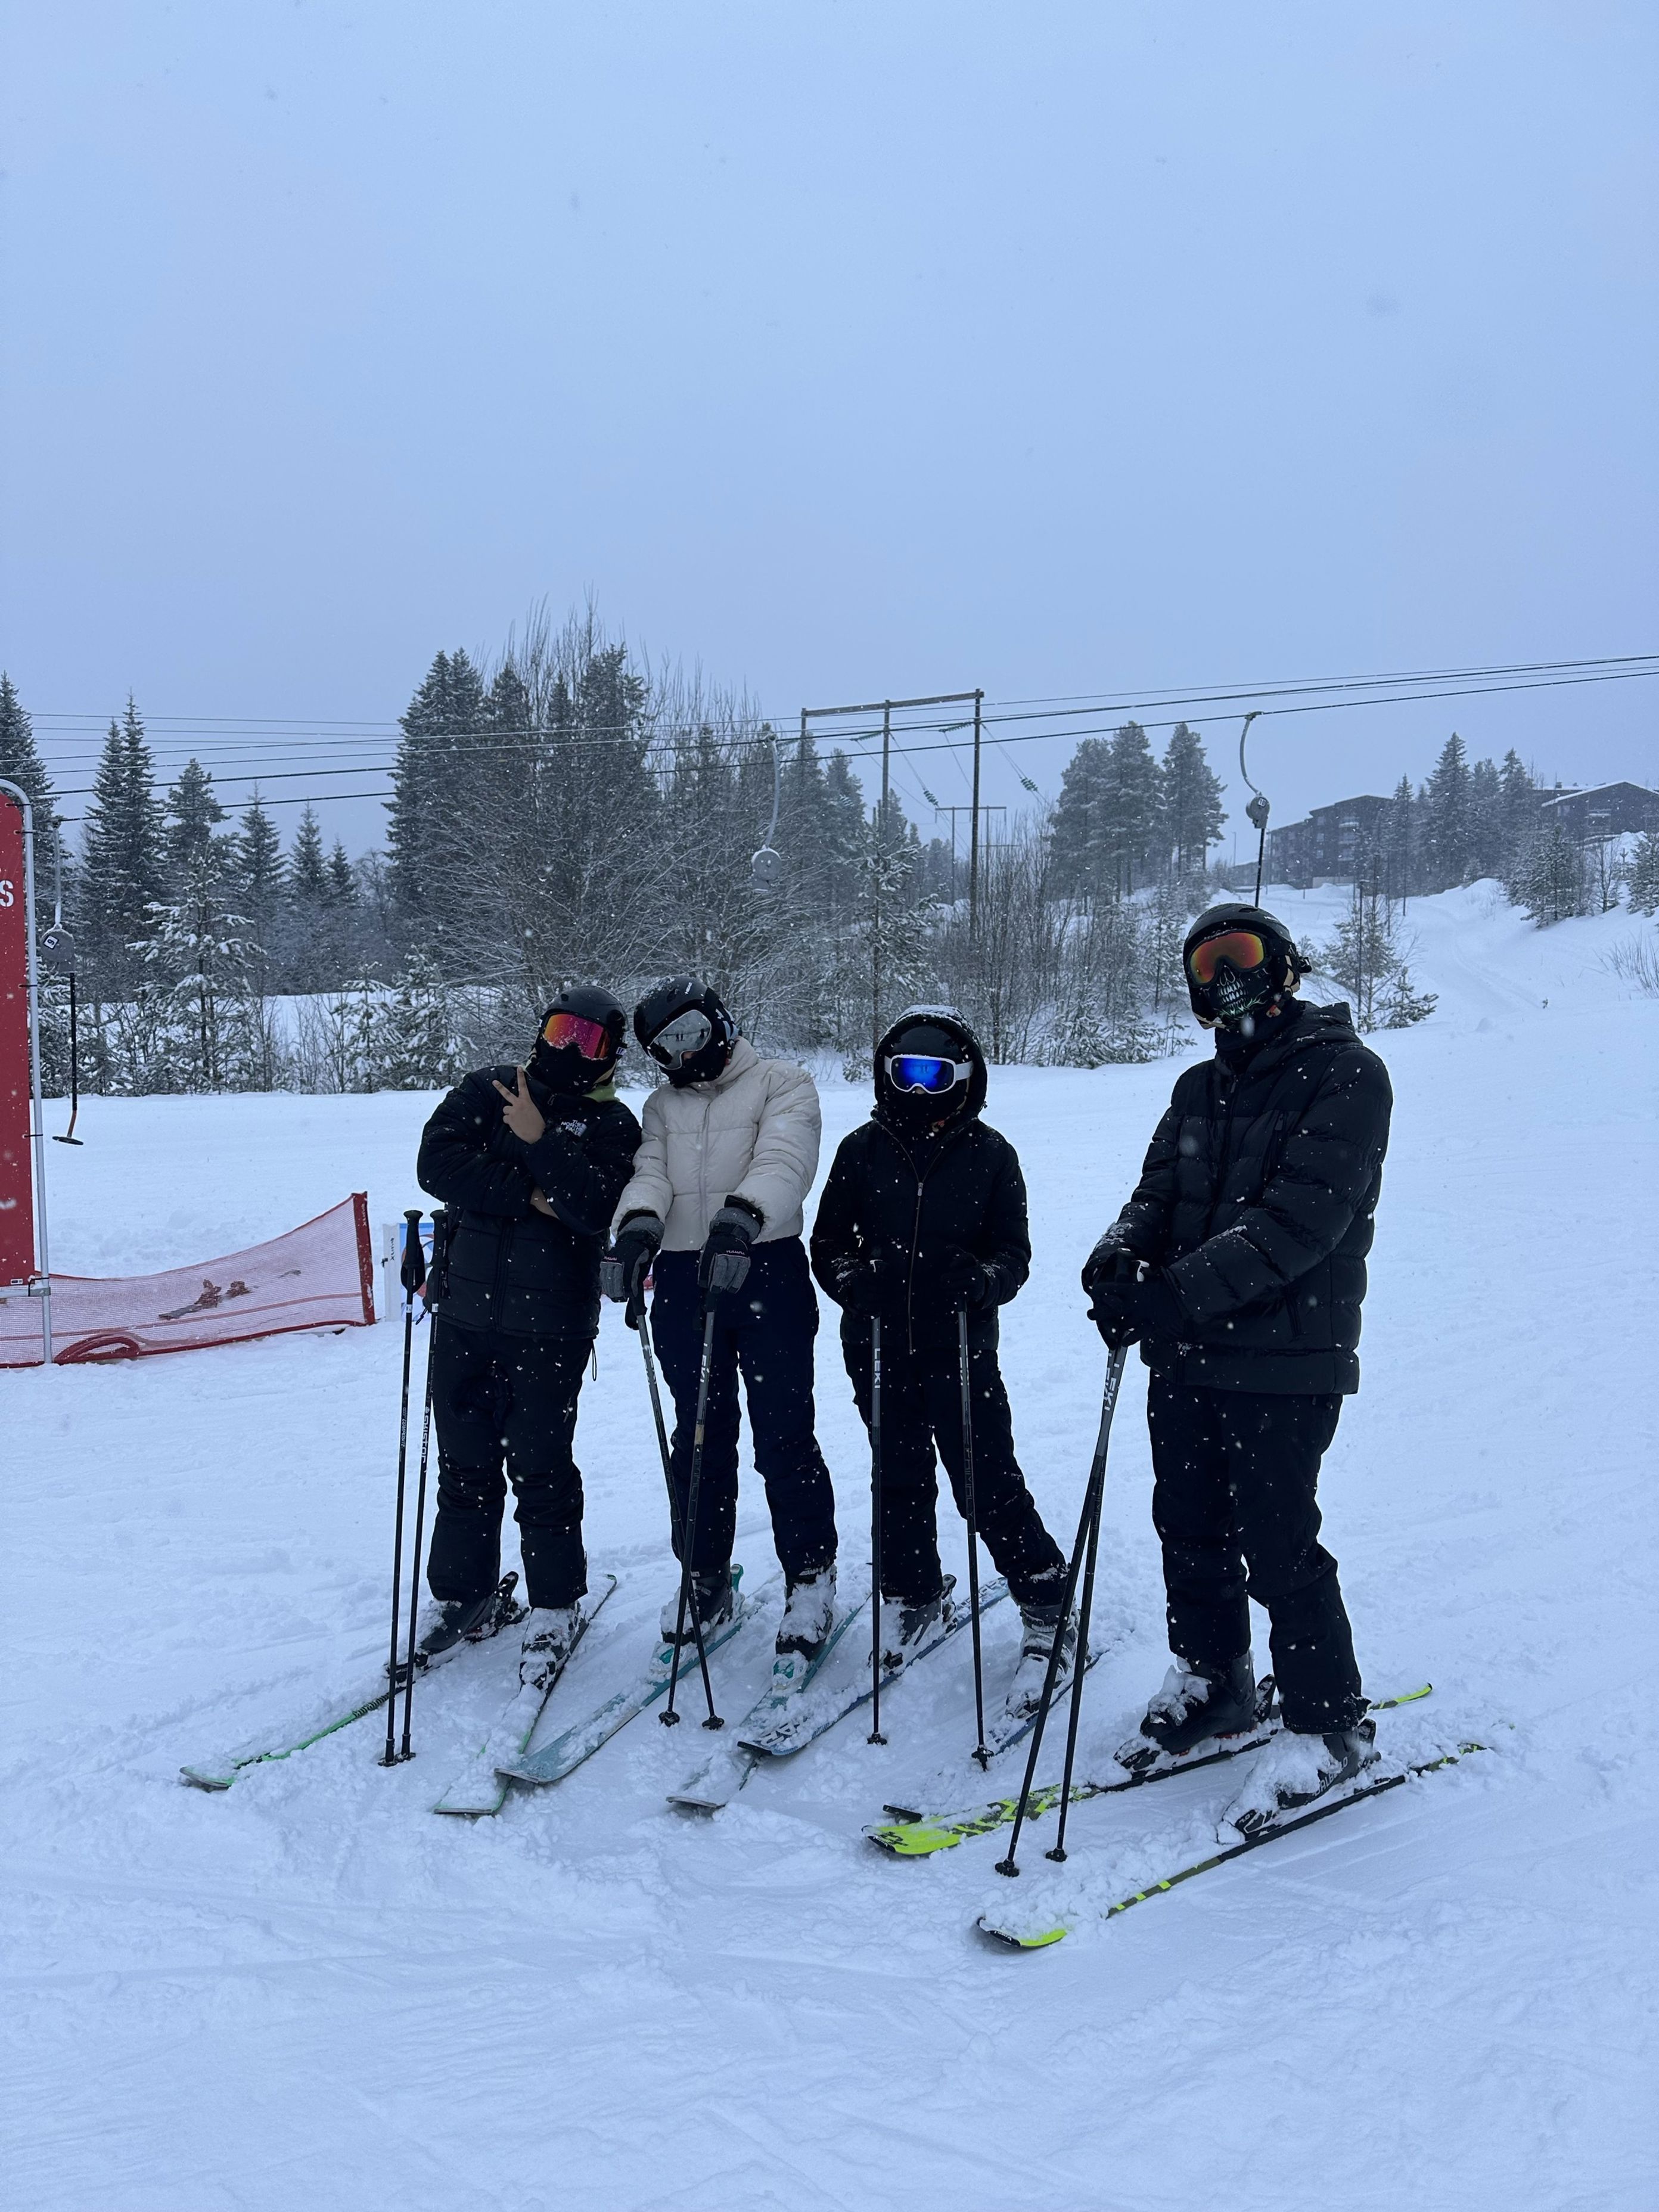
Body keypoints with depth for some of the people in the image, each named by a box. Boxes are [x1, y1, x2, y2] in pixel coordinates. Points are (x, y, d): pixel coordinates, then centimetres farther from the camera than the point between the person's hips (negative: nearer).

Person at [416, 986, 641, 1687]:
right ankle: (462, 1598, 26)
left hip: (550, 1327, -3)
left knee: (540, 1470, -2)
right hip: (464, 1316, 3)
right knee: (464, 1466, 12)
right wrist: (529, 1196, -14)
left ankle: (556, 1608, 14)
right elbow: (438, 1162, -8)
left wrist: (541, 1141, -19)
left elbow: (599, 1208, -15)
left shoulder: (612, 1124, 2)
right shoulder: (484, 1092, 7)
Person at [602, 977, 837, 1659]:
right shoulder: (663, 1108, 17)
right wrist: (639, 1224, -23)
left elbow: (784, 1161, -16)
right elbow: (650, 1174, 0)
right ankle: (705, 1579, 21)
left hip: (767, 1274, -4)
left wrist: (740, 1217, -35)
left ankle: (810, 1578, 11)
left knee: (783, 1435, -3)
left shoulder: (783, 1085, 2)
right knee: (699, 1436, 10)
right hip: (682, 1281, 4)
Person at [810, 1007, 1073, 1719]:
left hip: (961, 1349, -3)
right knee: (900, 1480, 15)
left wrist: (981, 1280, -20)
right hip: (878, 1348, 3)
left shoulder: (989, 1154, -1)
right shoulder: (861, 1151, 4)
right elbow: (827, 1241, 6)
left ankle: (1048, 1615, 8)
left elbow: (1013, 1252, 1)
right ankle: (914, 1595, 35)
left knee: (989, 1484, -6)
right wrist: (855, 1280, -13)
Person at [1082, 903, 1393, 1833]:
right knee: (1189, 1527, 14)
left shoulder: (1346, 1073, -9)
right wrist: (1119, 1258, -14)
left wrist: (1179, 1292, -27)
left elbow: (1301, 1217, -20)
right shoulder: (1201, 1089, 15)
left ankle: (1332, 1725, 16)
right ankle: (1214, 1680, 35)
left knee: (1277, 1546, -3)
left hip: (1285, 1361, -7)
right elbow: (1158, 1193, 10)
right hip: (1187, 1354, 7)